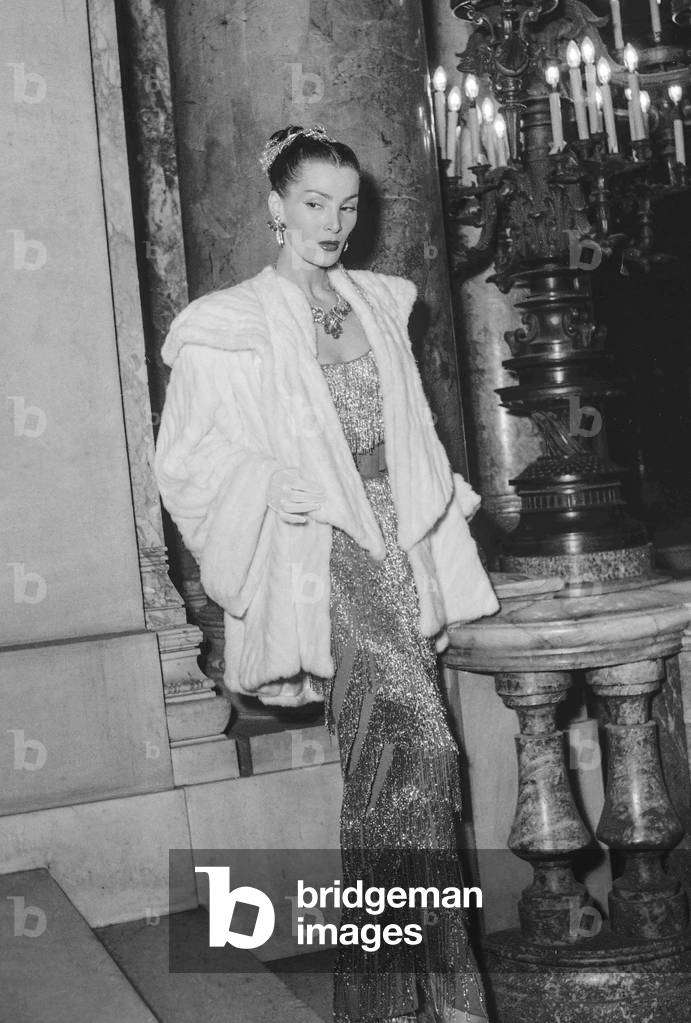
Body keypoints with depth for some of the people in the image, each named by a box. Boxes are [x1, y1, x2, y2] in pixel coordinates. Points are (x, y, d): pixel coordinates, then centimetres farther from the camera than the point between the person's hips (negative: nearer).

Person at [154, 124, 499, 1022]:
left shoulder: (379, 303, 18)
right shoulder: (228, 325, 2)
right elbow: (184, 456, 1)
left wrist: (443, 506, 11)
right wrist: (270, 486, -14)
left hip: (395, 543, 6)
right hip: (313, 554, -6)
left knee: (383, 762, 4)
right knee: (418, 741, -23)